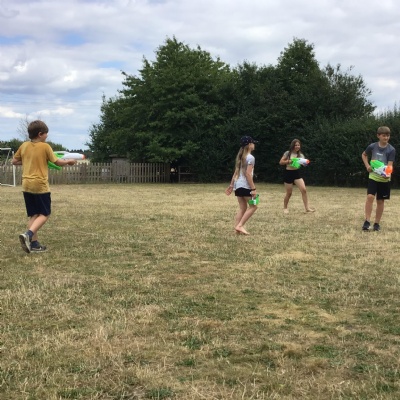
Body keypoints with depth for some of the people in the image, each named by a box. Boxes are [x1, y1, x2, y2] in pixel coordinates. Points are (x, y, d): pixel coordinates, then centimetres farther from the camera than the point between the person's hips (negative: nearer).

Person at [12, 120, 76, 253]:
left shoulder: (24, 146, 6)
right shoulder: (45, 146, -9)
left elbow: (14, 161, 14)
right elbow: (57, 162, -2)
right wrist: (69, 161, 15)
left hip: (26, 185, 6)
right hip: (40, 185, -6)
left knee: (33, 215, 12)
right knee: (44, 214, 3)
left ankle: (34, 243, 10)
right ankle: (28, 235, -18)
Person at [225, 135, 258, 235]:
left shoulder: (240, 156, 15)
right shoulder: (250, 157, -11)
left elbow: (236, 172, 16)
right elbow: (248, 174, -18)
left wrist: (231, 185, 20)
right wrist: (253, 188, -17)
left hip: (238, 185, 8)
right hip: (245, 186, -8)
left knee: (242, 208, 11)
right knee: (253, 206, 1)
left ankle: (237, 228, 5)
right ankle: (240, 226, -6)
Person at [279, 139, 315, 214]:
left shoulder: (300, 155, 5)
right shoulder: (288, 153, -5)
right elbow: (281, 162, -6)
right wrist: (289, 161, -19)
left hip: (297, 173, 3)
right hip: (288, 173, -3)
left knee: (304, 190, -12)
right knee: (289, 193, 3)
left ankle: (307, 208, -8)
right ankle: (285, 208, 24)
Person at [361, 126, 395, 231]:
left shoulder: (391, 150, -11)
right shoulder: (372, 146, -5)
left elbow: (390, 165, -18)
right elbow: (364, 155, 15)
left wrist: (388, 174, -39)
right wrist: (367, 165, 0)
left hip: (384, 179, 0)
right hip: (373, 177, 1)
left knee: (380, 201, 5)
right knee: (370, 197, -15)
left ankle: (377, 223, 15)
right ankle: (367, 221, -9)